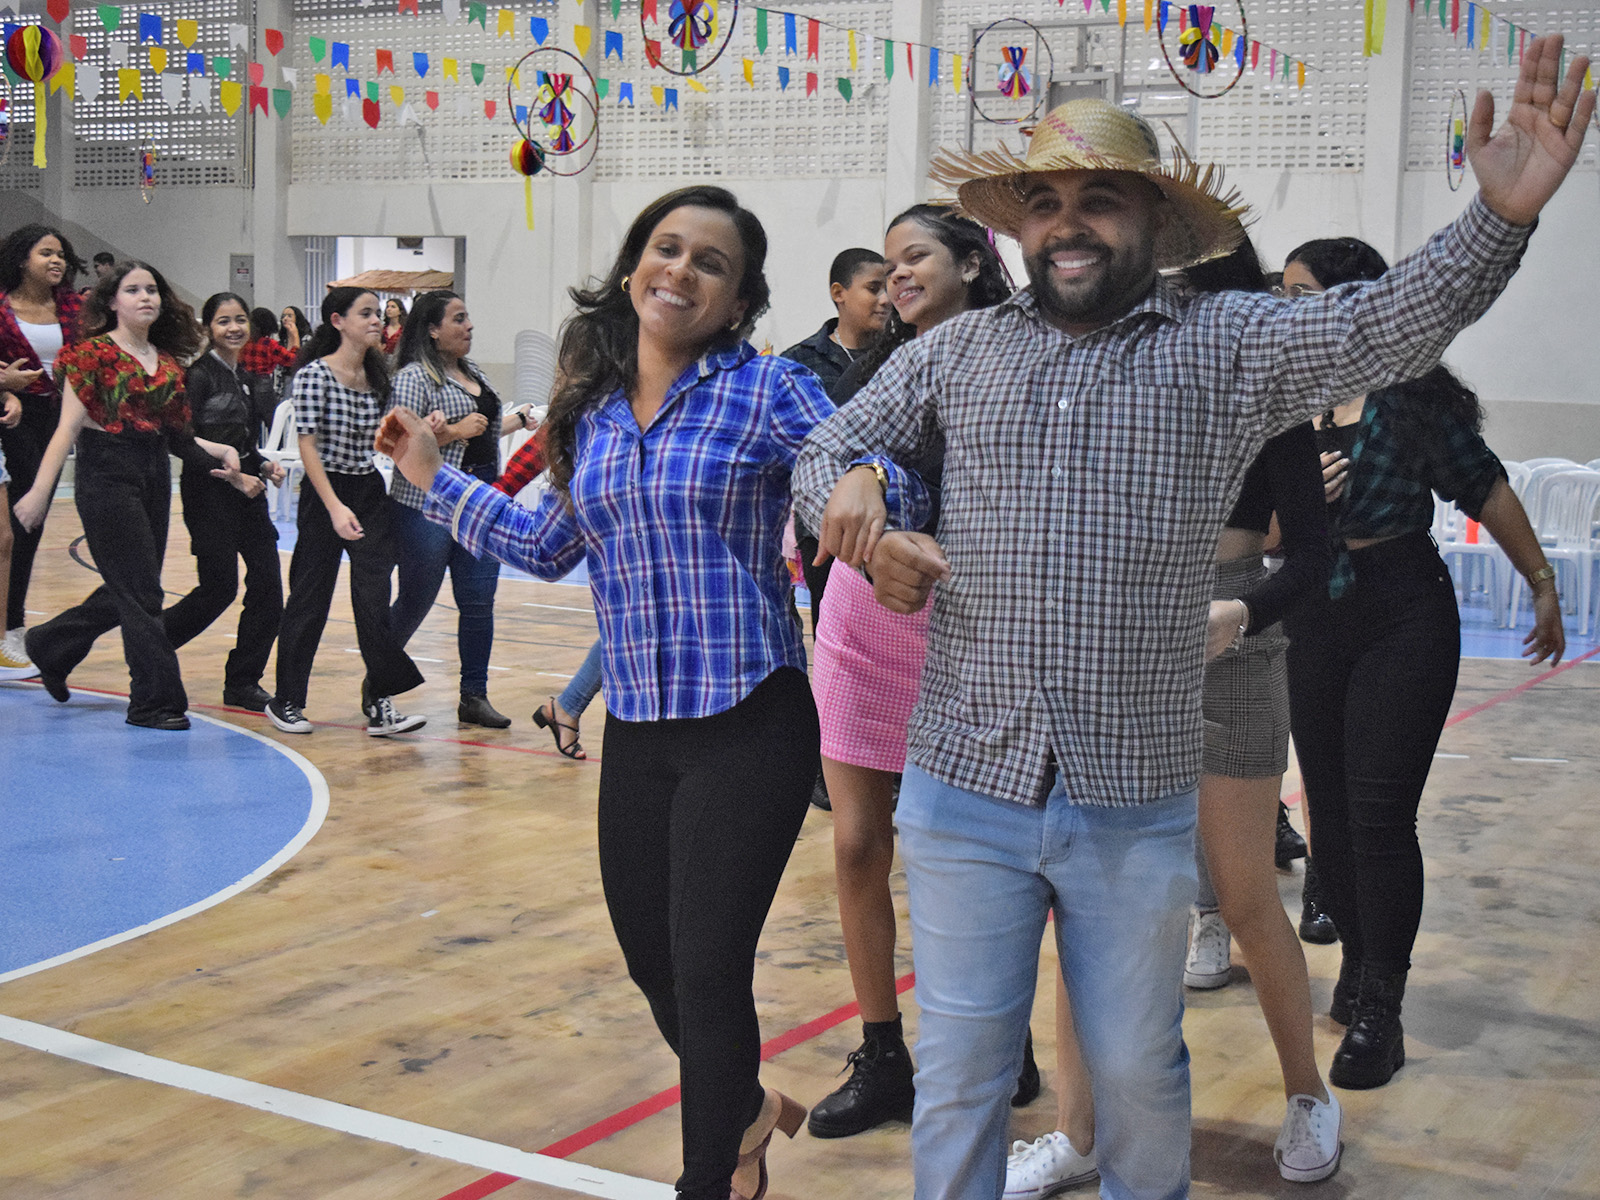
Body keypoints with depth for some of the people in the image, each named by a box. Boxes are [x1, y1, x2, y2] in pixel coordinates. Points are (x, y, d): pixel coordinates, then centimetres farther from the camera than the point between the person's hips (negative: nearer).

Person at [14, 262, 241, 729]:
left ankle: (50, 646, 34)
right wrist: (40, 490, -16)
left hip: (154, 477, 7)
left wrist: (221, 450, 2)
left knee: (129, 589, 12)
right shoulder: (94, 353, -6)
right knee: (140, 592, -6)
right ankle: (155, 701, 2)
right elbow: (69, 428, -11)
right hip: (107, 475, -7)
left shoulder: (167, 361, 12)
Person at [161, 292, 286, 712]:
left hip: (247, 489, 7)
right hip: (209, 493, -7)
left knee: (267, 581, 0)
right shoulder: (199, 375, -10)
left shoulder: (248, 379, 13)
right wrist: (233, 476, -16)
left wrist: (264, 466, 3)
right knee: (220, 587, -5)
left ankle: (243, 682, 8)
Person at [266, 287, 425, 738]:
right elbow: (307, 446, -15)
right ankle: (286, 701, 19)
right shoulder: (314, 375, -12)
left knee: (374, 597, -4)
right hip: (325, 493, -5)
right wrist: (335, 507, -22)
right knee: (310, 598, 4)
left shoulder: (377, 375, 7)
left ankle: (380, 703, -2)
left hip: (370, 492, 5)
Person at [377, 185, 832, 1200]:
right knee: (650, 961, 17)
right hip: (636, 732, 6)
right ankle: (741, 1110, 46)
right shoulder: (592, 410, 8)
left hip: (747, 727, -6)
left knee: (708, 969, -3)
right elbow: (549, 545, 20)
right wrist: (435, 477, 20)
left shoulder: (767, 391, -8)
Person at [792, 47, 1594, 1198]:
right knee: (961, 1068, 11)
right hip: (967, 788, 1)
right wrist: (857, 499, -8)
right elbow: (826, 453, 16)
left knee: (1139, 1070, 15)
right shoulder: (953, 352, 8)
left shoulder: (1230, 348, 1)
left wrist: (1503, 216, -28)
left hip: (1136, 802, -1)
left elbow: (1386, 323, -11)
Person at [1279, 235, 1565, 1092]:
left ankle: (1378, 1013, 2)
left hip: (1406, 618, -4)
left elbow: (1484, 489, 0)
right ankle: (1356, 968, 29)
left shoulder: (1410, 392, -9)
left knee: (1379, 814, -7)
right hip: (1313, 623, 4)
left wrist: (1543, 585, 6)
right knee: (1329, 809, 9)